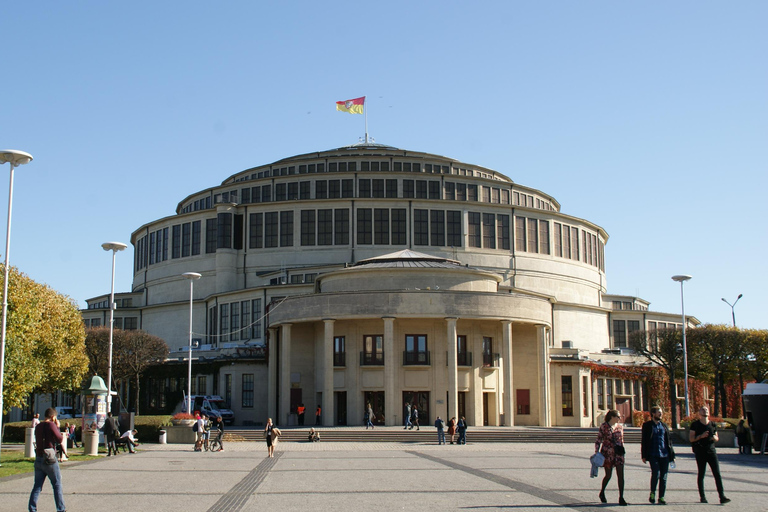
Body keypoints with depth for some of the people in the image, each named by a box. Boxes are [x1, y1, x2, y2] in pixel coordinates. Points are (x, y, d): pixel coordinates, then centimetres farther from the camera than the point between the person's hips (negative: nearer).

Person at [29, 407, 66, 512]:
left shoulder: (38, 427, 10)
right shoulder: (51, 425, -12)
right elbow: (59, 439, -9)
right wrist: (58, 427, 2)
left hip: (38, 459, 6)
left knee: (37, 485, 8)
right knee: (57, 485, 4)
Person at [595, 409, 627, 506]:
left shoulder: (620, 426, 10)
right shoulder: (604, 426, -5)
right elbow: (599, 439, -4)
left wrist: (622, 450, 16)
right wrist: (596, 452, -10)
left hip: (618, 454, 4)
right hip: (608, 453, -4)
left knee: (621, 475, -5)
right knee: (608, 475, 6)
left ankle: (621, 497, -2)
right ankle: (602, 493, 31)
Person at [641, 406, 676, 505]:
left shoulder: (664, 425, 15)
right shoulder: (647, 425, 4)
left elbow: (669, 441, 17)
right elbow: (644, 441, 3)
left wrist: (672, 454, 11)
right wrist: (644, 456, -3)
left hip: (664, 455, 4)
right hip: (653, 455, -4)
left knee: (663, 477, 2)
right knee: (655, 474, -15)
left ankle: (661, 497, 11)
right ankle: (652, 493, 7)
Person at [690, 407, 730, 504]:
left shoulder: (712, 424, 12)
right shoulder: (695, 424, 1)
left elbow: (717, 438, 21)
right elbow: (691, 438, -3)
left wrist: (715, 438, -3)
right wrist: (701, 436, -18)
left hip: (711, 451, 3)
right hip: (700, 452, -3)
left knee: (717, 474, -6)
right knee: (701, 474, 3)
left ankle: (722, 496, -9)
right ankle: (702, 497, 11)